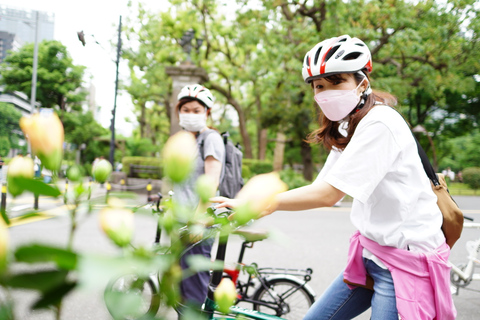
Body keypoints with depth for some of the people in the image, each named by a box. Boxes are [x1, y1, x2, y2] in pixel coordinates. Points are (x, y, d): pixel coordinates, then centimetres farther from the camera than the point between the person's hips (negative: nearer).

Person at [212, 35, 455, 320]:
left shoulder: (380, 123, -20)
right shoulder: (348, 130, 9)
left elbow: (327, 194, -26)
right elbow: (320, 188, 4)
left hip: (405, 260, -9)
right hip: (371, 252, 9)